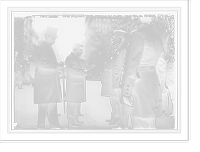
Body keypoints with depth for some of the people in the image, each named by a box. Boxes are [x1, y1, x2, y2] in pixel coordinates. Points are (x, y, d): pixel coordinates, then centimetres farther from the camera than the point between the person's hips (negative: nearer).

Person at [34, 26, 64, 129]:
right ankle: (41, 126, 7)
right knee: (43, 105, -2)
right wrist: (56, 64, -20)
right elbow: (40, 62, -22)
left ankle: (54, 125, 15)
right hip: (44, 81, -9)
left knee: (53, 104, 10)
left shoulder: (50, 48, 18)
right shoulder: (38, 48, -9)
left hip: (52, 82, 9)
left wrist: (59, 66, 7)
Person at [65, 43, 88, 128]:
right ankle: (71, 121, 2)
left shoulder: (79, 59, 18)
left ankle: (75, 119, 23)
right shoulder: (70, 58, -13)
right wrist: (83, 71, -18)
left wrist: (85, 71, 2)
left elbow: (82, 68, 24)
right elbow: (72, 69, -24)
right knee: (72, 103, -3)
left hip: (79, 84, 10)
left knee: (77, 103, 14)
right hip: (73, 84, -10)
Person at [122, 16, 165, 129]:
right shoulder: (157, 36, 13)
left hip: (141, 86, -9)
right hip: (153, 85, 9)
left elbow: (132, 65, -20)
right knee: (150, 124, 14)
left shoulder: (138, 35, -13)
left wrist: (126, 92, -18)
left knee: (140, 125, -5)